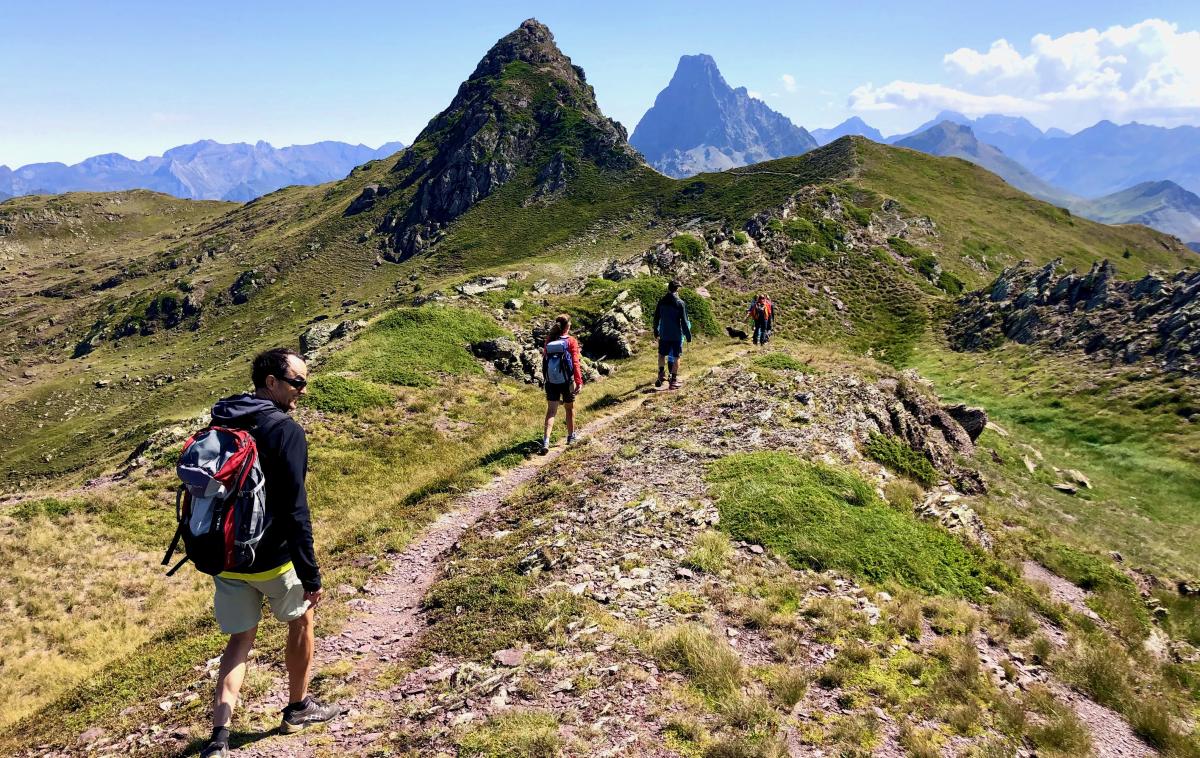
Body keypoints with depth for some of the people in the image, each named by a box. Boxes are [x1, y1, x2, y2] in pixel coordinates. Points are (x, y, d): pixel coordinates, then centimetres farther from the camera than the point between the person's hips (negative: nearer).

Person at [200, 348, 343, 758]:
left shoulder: (219, 424, 5)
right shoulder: (286, 431, -18)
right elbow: (295, 511, -22)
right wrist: (311, 576, -17)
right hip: (271, 559, -5)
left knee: (240, 640, 16)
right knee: (301, 619, 20)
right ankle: (298, 708, 34)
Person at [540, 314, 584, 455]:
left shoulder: (549, 341, 3)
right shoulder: (571, 341, -8)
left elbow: (545, 358, 11)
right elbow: (575, 362, -13)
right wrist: (579, 382, -13)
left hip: (551, 381, 2)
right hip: (566, 381, -2)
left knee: (551, 411, 3)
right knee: (570, 408, 18)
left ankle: (546, 440, -13)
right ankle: (571, 436, 32)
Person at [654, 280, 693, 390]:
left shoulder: (661, 302, 0)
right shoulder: (680, 303, -11)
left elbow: (656, 318, 7)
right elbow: (684, 321, -11)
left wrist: (656, 331, 21)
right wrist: (688, 335, -2)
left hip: (664, 335, 3)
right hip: (677, 335, -3)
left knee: (662, 354, 18)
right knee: (676, 357, 5)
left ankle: (661, 373, 0)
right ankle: (673, 380, 6)